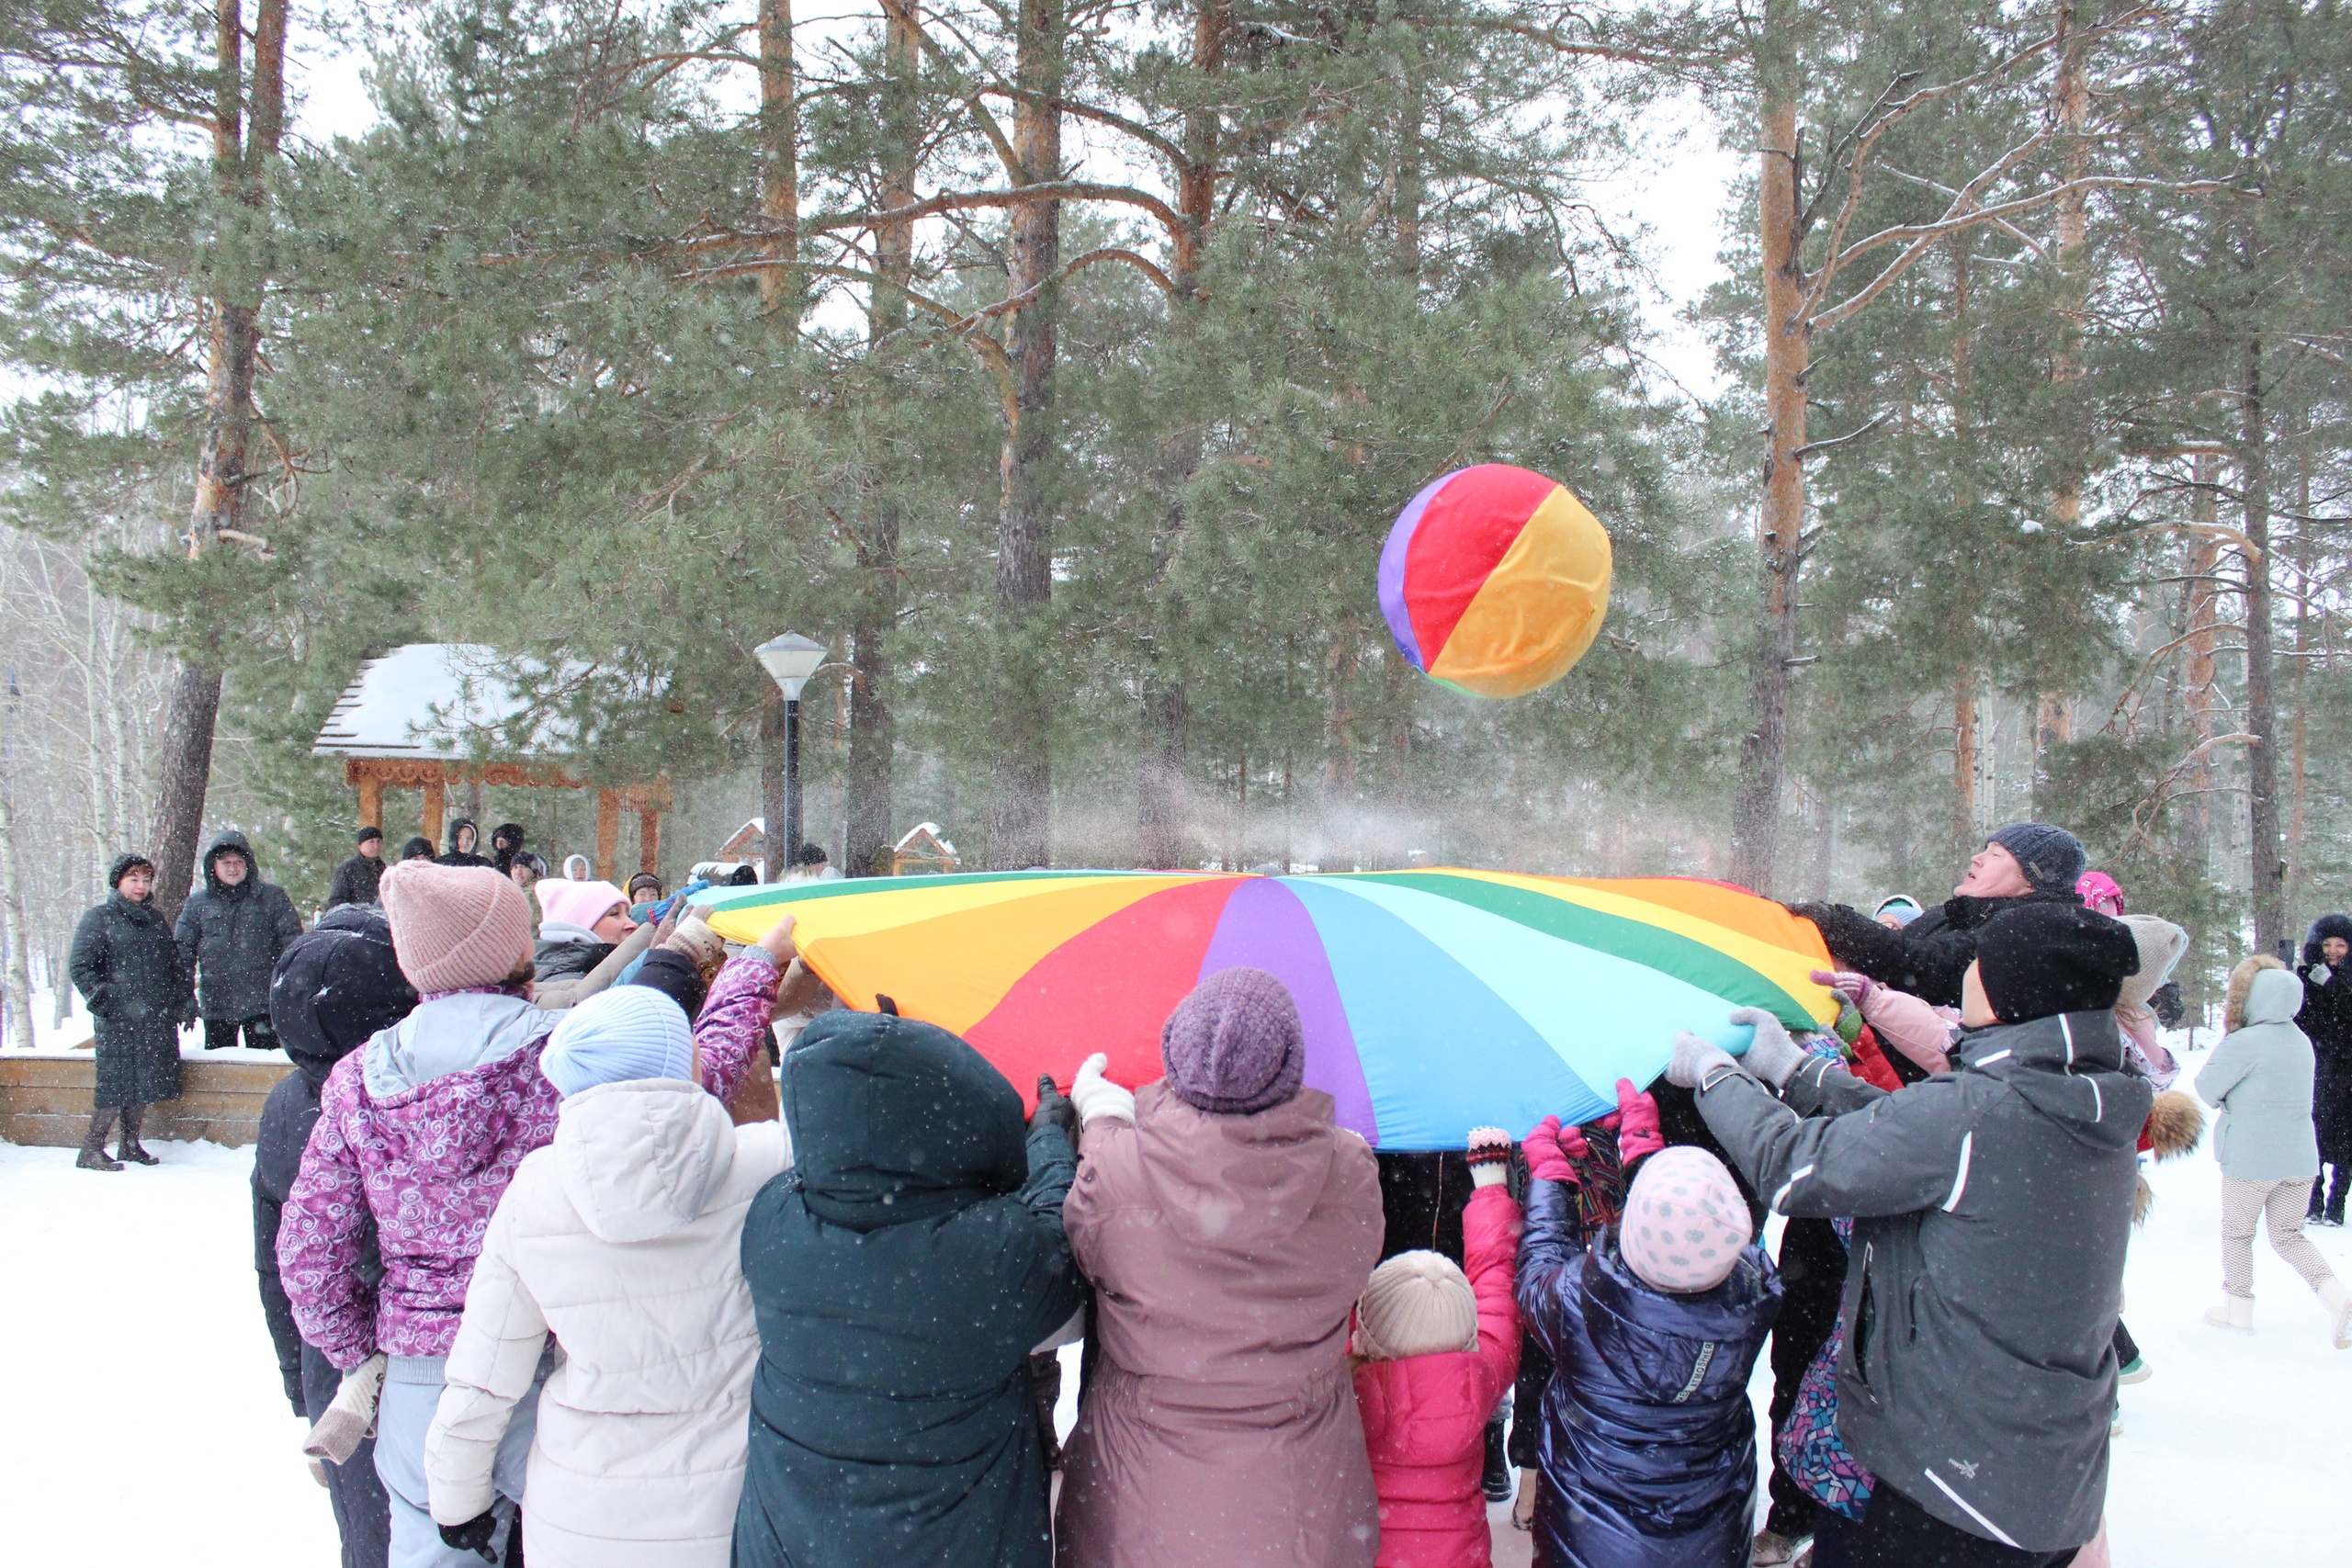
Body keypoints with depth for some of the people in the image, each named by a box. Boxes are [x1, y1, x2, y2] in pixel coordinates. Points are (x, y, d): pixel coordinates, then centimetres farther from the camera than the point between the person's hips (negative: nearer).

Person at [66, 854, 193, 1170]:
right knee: (117, 1081, -9)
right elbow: (79, 966, -6)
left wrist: (185, 1000, 14)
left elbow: (177, 966, 24)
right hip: (118, 1021, -6)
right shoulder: (98, 919, 1)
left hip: (157, 1019, 6)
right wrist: (103, 999, -14)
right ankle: (90, 1149, -1)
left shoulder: (155, 921, 19)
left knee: (145, 1082, 7)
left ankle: (130, 1144, 17)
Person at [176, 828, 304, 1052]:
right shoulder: (197, 903, 10)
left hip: (261, 1001, -2)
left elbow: (292, 941, 2)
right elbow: (182, 949, 10)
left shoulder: (271, 896, 4)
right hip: (216, 1004, 2)